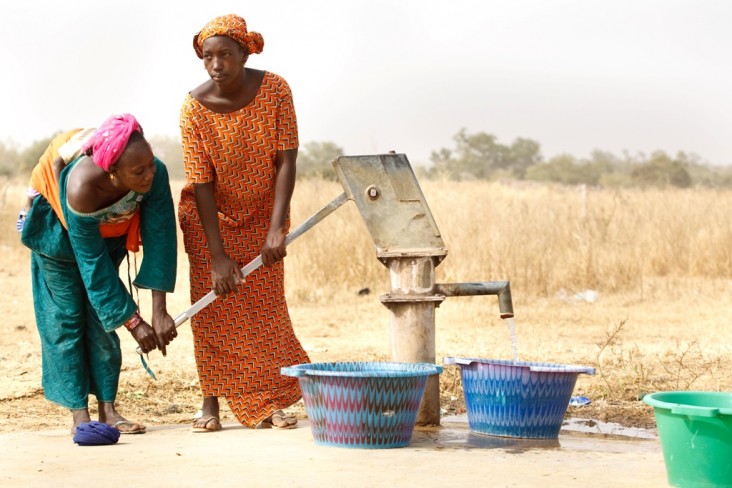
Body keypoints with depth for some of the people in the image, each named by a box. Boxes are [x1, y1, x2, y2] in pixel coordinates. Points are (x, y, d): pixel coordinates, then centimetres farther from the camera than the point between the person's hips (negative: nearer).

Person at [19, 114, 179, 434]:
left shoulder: (155, 174, -35)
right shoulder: (82, 187, -43)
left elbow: (159, 240, -29)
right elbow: (92, 263, -34)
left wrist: (160, 311, -32)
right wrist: (133, 322, -31)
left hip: (109, 230, 4)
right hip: (57, 226, -3)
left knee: (102, 317, 1)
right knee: (67, 317, -4)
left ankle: (107, 408, 4)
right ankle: (79, 414, -1)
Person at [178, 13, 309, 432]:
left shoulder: (275, 90, -21)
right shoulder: (195, 108, -23)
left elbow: (286, 162, -20)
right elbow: (202, 185, -22)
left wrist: (277, 229, -29)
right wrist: (218, 257, -24)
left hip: (262, 213, 1)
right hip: (210, 215, -1)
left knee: (266, 304, 1)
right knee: (213, 305, -5)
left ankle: (272, 402, 8)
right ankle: (212, 403, 0)